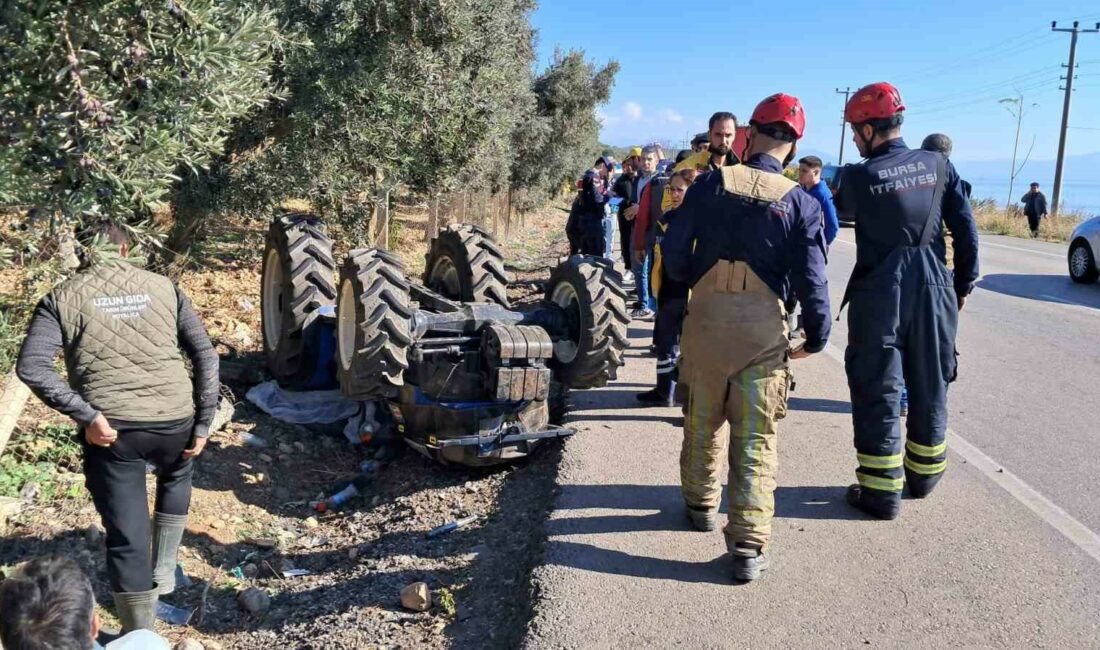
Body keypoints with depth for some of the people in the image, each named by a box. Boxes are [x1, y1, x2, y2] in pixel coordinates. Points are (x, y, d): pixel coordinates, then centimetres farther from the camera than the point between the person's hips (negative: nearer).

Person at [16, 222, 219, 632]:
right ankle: (164, 571, 41)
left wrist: (86, 415, -11)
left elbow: (31, 367, -10)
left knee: (126, 537, 10)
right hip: (174, 421, 2)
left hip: (109, 430, -2)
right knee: (177, 475, 36)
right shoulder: (163, 287, 9)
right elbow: (205, 355, 3)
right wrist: (204, 422, 4)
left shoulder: (63, 298, 5)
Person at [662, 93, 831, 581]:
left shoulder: (711, 183, -1)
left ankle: (701, 504, 38)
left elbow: (673, 248, 0)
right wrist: (816, 336, 6)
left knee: (703, 421, 20)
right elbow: (810, 277, -7)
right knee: (755, 437, 5)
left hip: (705, 316, 2)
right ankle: (749, 546, 4)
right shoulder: (799, 202, -4)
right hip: (762, 326, -1)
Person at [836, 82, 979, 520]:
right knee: (930, 387, 17)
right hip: (934, 290, 4)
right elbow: (966, 228, 3)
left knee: (878, 392, 4)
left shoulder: (859, 176, -8)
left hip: (880, 294, -4)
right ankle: (923, 475, 32)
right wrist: (964, 283, 12)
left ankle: (882, 491, 7)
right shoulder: (938, 165, 2)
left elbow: (839, 211, 12)